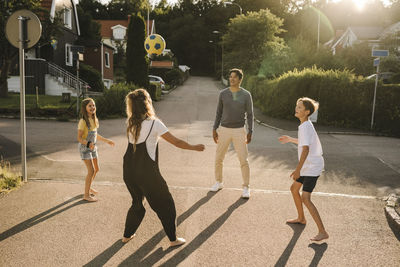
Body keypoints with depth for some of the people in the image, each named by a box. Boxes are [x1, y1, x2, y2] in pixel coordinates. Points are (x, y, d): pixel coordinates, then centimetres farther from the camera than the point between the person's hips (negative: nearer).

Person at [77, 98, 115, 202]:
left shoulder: (94, 119, 5)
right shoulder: (83, 121, -19)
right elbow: (79, 138, -20)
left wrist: (106, 140, 18)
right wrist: (88, 143, -36)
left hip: (93, 147, 8)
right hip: (84, 147, -8)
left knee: (96, 169, 16)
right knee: (91, 171, -11)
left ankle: (88, 187, 37)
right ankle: (86, 195, 0)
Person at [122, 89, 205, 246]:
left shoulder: (130, 123, 2)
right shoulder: (154, 123, -15)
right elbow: (176, 142, -11)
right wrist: (195, 147, 3)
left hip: (129, 171, 6)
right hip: (146, 172, -6)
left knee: (137, 202, 26)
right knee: (165, 204, 11)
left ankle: (127, 235, 36)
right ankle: (173, 239, 20)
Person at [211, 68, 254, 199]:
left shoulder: (246, 95, -4)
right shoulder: (223, 93, 0)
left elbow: (249, 114, 0)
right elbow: (219, 113, 7)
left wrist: (250, 132, -7)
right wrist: (214, 130, 2)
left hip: (239, 131, -2)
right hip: (224, 130, 2)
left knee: (244, 160, -5)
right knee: (218, 159, 7)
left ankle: (246, 188, 10)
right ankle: (219, 183, 30)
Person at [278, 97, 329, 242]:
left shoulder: (305, 127, -21)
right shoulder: (306, 125, 10)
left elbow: (305, 149, -30)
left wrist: (298, 169, -33)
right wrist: (290, 139, 34)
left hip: (312, 167, -10)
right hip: (308, 167, 10)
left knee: (306, 198, -16)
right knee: (294, 189, 22)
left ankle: (322, 232, -14)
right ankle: (301, 218, 41)